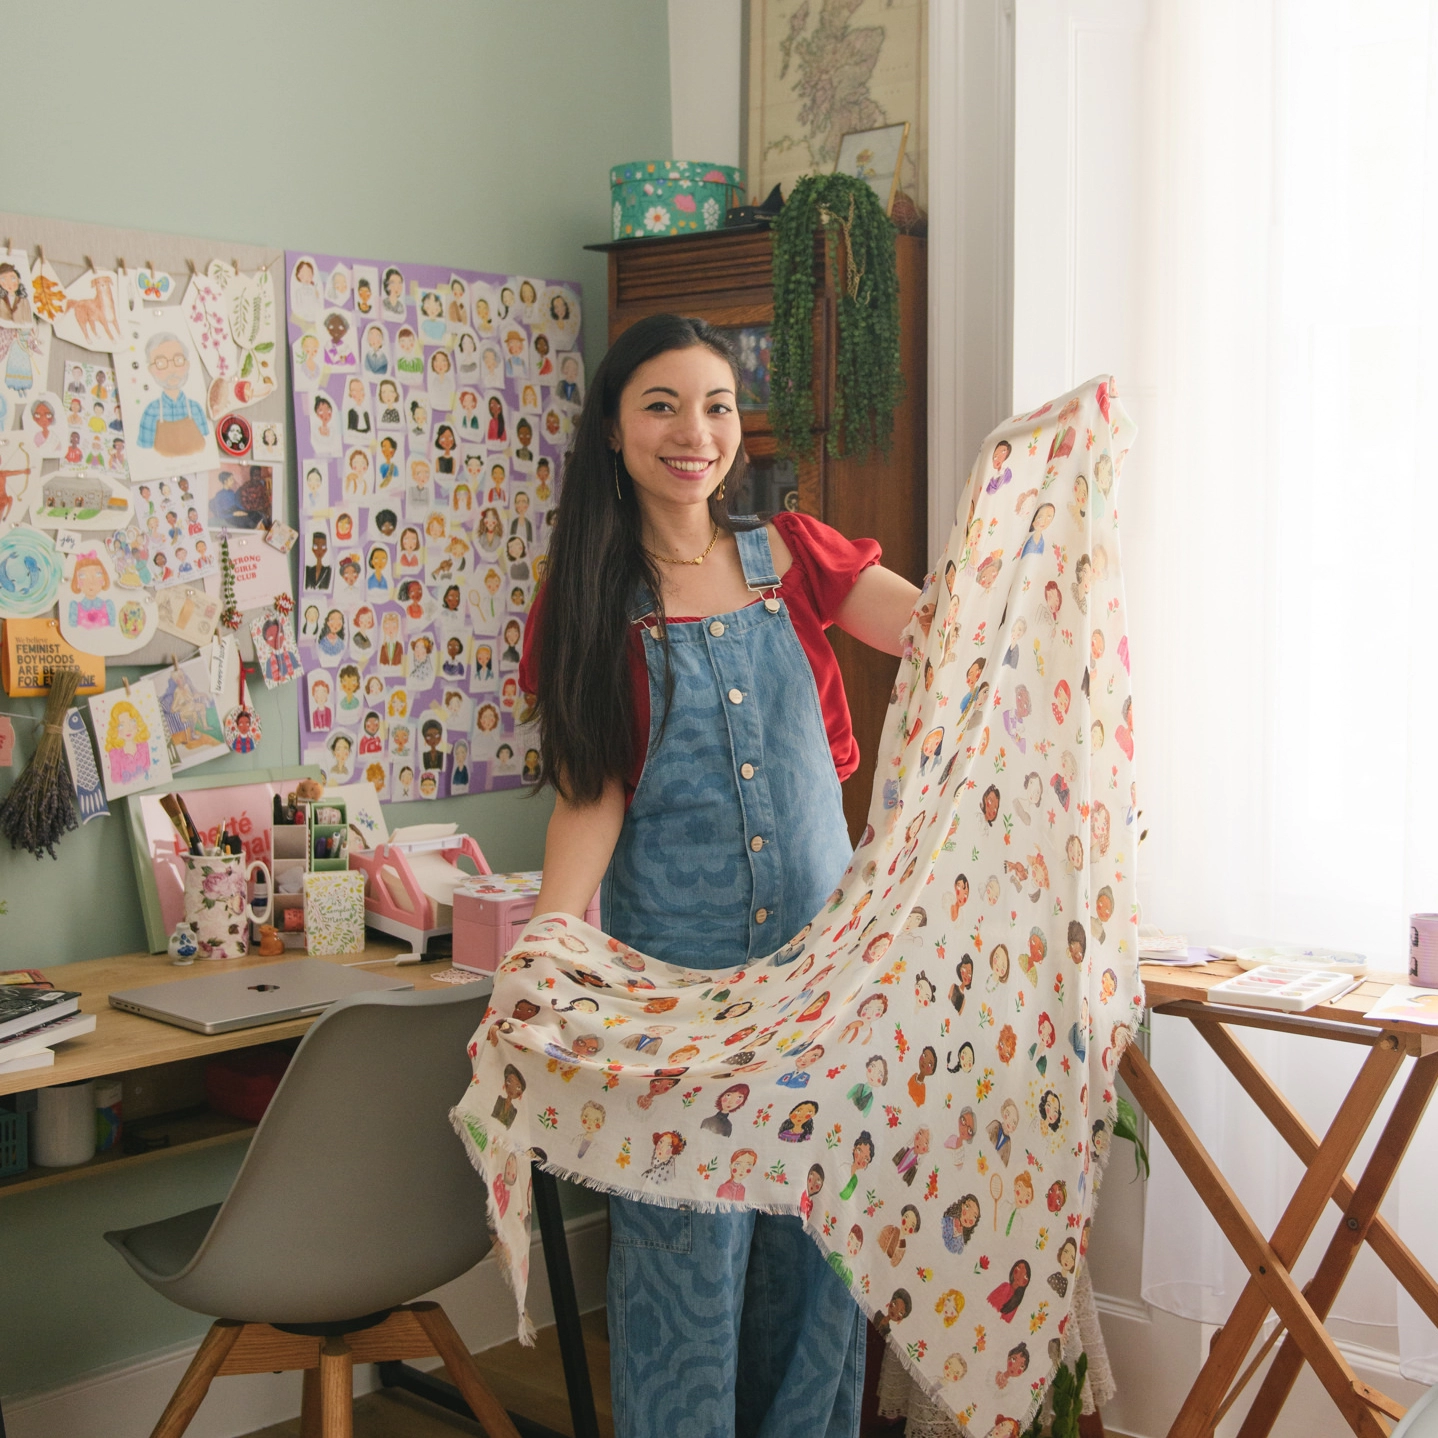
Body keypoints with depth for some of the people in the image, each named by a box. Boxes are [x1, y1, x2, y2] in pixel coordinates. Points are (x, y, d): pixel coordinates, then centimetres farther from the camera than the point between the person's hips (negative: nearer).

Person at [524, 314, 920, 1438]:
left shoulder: (792, 558, 7)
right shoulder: (590, 602, 1)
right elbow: (591, 792, -6)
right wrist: (549, 939, -20)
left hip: (822, 950, 2)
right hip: (674, 965, -2)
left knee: (820, 1238, 9)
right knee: (684, 1247, 1)